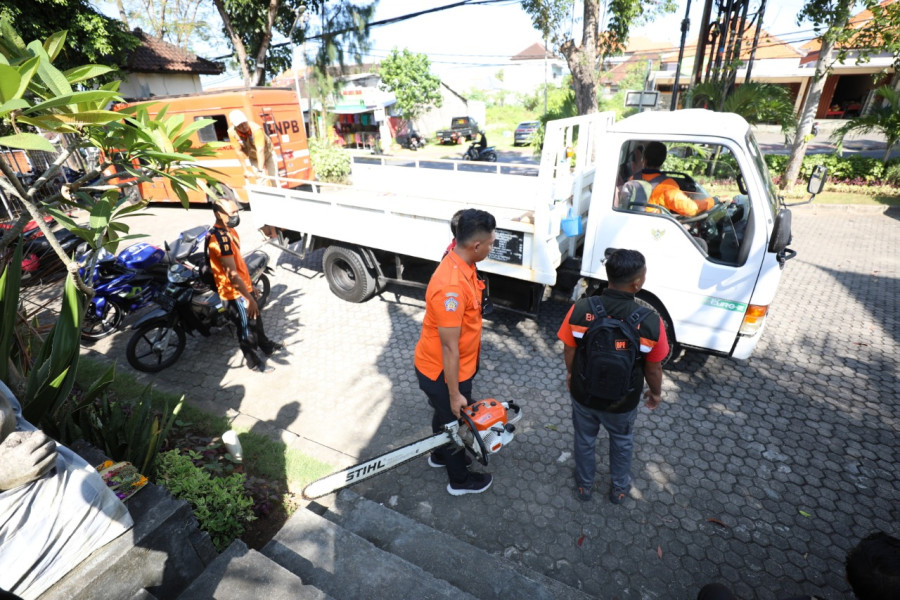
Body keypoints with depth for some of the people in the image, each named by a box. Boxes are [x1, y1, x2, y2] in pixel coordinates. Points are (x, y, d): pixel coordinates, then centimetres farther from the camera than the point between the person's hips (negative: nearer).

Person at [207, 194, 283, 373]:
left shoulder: (229, 231, 4)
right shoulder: (221, 239, -28)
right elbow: (232, 275, -30)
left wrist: (250, 285, 20)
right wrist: (249, 298, -28)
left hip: (243, 287, 10)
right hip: (235, 293, -10)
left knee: (256, 319, 27)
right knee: (246, 328, 8)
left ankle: (266, 346, 48)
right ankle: (254, 362, 27)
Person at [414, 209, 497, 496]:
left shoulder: (461, 263, -5)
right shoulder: (451, 287, -37)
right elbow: (449, 346, -29)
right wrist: (454, 393, -19)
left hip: (441, 367, 8)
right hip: (442, 372, -8)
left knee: (446, 414, 30)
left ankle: (441, 455, 58)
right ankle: (460, 480, 42)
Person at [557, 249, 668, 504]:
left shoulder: (580, 309, -23)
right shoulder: (651, 322, -26)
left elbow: (569, 351, -8)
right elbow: (653, 369, -11)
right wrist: (655, 392, 10)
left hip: (584, 394, 1)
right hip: (622, 402, 0)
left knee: (584, 439, 28)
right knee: (622, 441, 30)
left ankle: (584, 485, 51)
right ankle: (619, 488, 53)